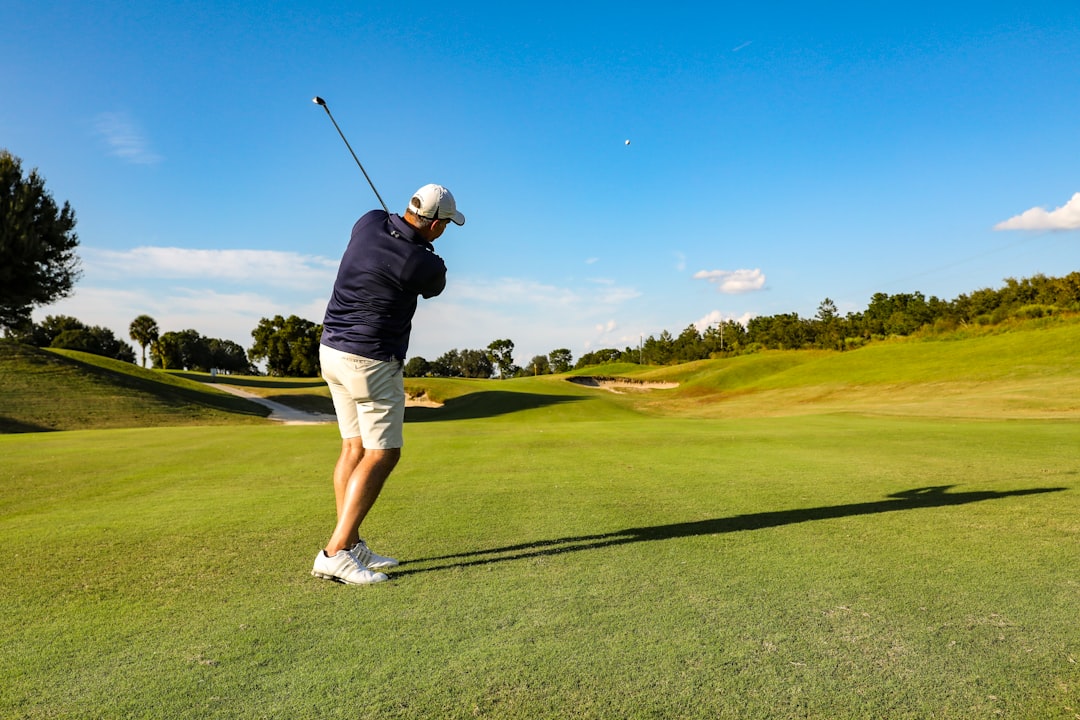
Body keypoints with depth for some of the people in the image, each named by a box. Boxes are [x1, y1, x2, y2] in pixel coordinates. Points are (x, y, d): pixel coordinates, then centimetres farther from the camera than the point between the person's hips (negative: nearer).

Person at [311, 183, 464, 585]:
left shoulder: (370, 222, 0)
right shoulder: (426, 266, -16)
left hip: (333, 349, 9)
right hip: (371, 361, -9)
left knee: (355, 447, 11)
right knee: (382, 454, -4)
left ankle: (351, 546, 15)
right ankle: (334, 553, -7)